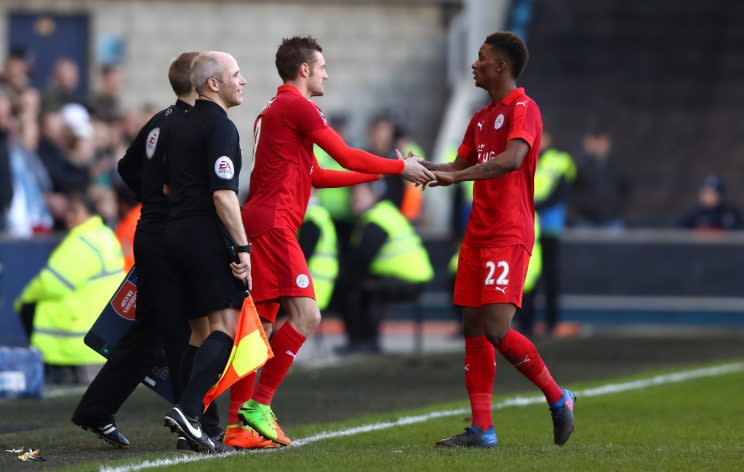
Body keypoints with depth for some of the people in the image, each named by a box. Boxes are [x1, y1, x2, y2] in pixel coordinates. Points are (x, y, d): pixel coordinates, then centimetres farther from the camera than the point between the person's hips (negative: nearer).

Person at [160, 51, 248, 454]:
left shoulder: (183, 125, 17)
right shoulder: (220, 127, -11)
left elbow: (168, 185, 23)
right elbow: (223, 194, -18)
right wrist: (243, 248, -18)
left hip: (176, 234, 9)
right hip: (207, 235, -9)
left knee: (201, 329, 12)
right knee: (225, 325, -12)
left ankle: (190, 419, 7)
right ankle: (188, 410, -26)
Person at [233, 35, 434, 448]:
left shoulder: (274, 111, 25)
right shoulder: (297, 107, -6)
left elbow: (317, 177, 29)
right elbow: (346, 157, -7)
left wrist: (381, 173, 28)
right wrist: (401, 167, 5)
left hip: (259, 225, 10)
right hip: (273, 225, -10)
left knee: (260, 323, 8)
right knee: (305, 314, -15)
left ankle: (239, 420, 6)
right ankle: (259, 404, -16)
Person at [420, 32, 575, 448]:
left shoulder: (523, 109, -9)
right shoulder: (481, 118, 20)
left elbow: (512, 159, -26)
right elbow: (461, 166, 24)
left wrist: (457, 177, -34)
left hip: (509, 237, -9)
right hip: (477, 237, 9)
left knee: (497, 329, -16)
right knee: (474, 330, 2)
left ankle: (558, 398, 2)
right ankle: (482, 428, 3)